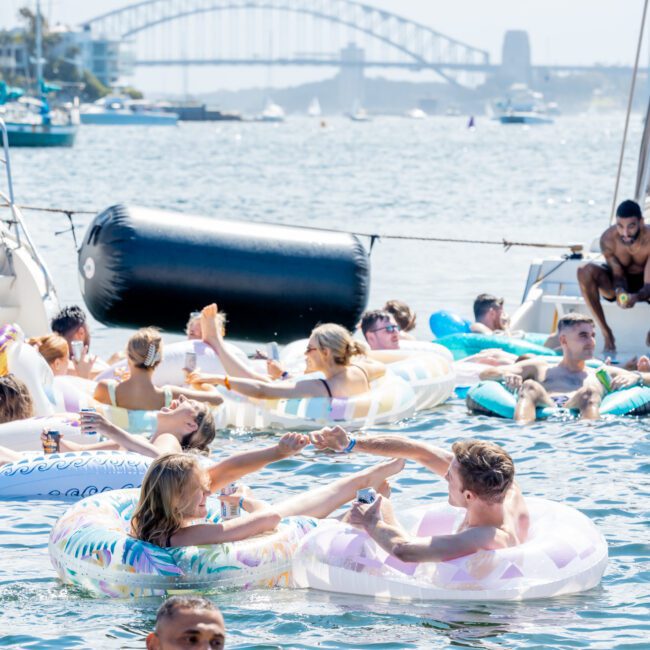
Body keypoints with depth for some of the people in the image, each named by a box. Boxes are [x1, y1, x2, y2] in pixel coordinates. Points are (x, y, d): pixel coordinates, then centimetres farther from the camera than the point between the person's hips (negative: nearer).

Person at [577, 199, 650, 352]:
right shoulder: (608, 238, -25)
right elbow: (617, 274, -19)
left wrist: (636, 297, -54)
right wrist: (620, 292, -43)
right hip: (619, 284, 1)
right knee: (586, 271, -31)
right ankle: (606, 332, -18)